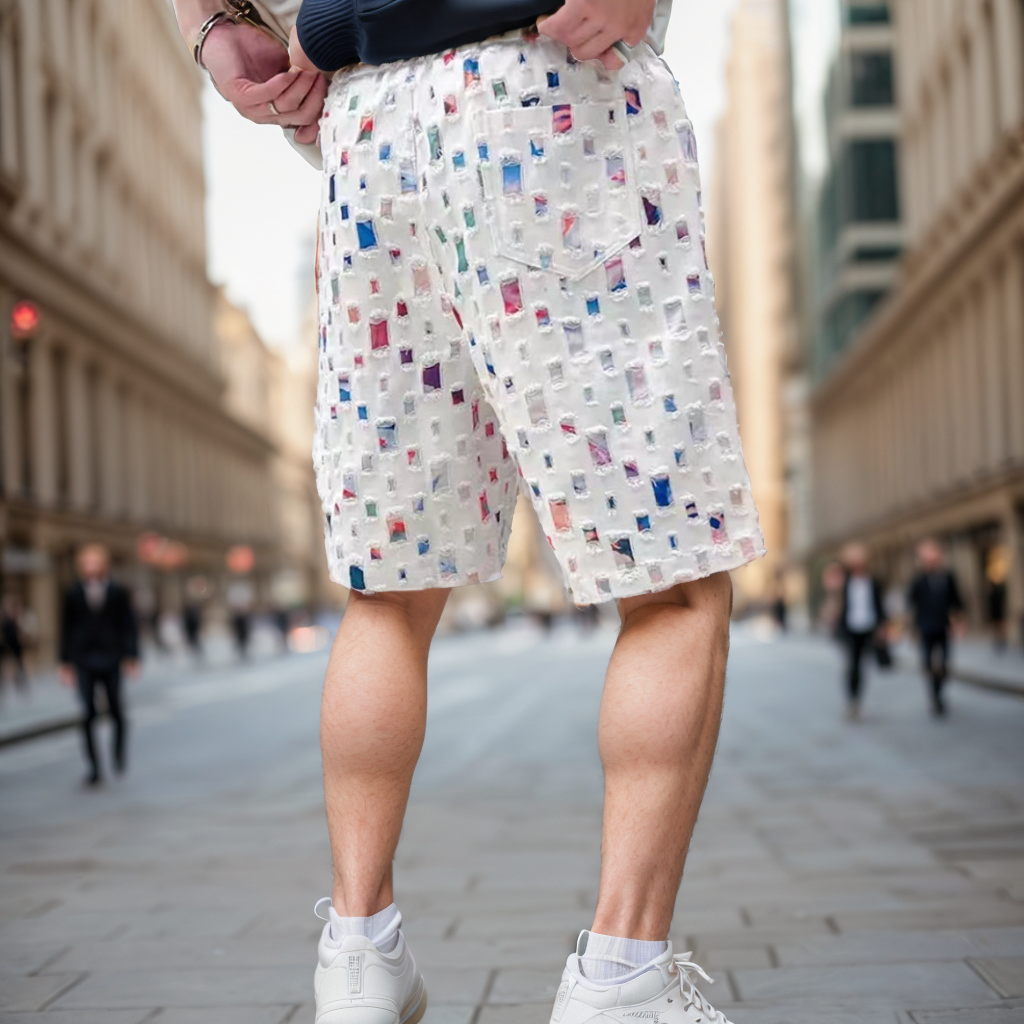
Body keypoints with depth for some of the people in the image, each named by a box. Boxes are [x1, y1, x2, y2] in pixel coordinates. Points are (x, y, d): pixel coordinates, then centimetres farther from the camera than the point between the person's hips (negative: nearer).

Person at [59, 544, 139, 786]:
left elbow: (128, 626, 4)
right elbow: (67, 628, 8)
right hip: (83, 661, 0)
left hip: (110, 659, 0)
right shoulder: (73, 594, 5)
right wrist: (65, 662, 7)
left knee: (116, 710, 3)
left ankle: (120, 754, 29)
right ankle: (94, 768, 2)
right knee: (88, 714, -4)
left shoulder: (118, 592, 2)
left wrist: (131, 656, -2)